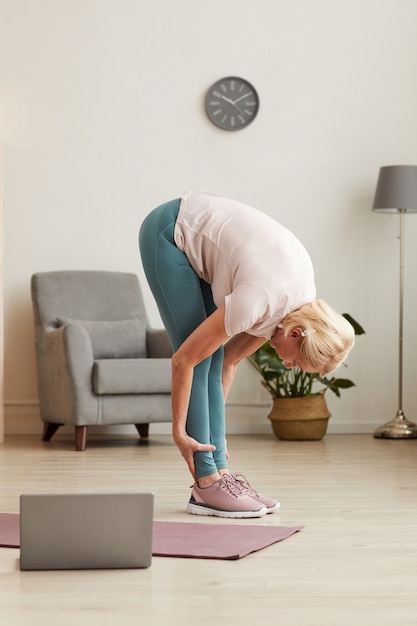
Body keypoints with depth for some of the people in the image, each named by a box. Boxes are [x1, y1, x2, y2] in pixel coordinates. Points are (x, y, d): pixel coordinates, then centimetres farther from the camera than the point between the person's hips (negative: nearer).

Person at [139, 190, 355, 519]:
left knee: (213, 357, 0)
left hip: (198, 239, 7)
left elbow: (230, 358, 4)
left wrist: (212, 422, 7)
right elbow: (184, 360, -23)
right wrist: (179, 430, -14)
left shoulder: (304, 303, -8)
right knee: (200, 358, -12)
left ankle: (218, 473, 1)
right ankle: (207, 484, -9)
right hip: (168, 232, -7)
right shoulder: (259, 300, -31)